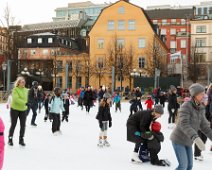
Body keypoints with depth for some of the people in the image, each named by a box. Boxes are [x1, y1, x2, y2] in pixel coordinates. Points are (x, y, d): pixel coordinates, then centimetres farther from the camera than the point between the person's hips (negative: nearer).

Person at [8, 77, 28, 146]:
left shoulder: (26, 90, 4)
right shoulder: (15, 89, -13)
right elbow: (16, 99, -26)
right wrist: (25, 103, -33)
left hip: (23, 110, 5)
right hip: (14, 109, -4)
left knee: (23, 125, 4)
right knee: (13, 124, 3)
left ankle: (21, 139, 16)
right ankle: (10, 139, 18)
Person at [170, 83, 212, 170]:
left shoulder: (201, 109, 3)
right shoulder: (186, 106, -20)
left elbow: (204, 126, 5)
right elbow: (184, 124, -31)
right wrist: (195, 138, -43)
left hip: (188, 141, 7)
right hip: (178, 140, -7)